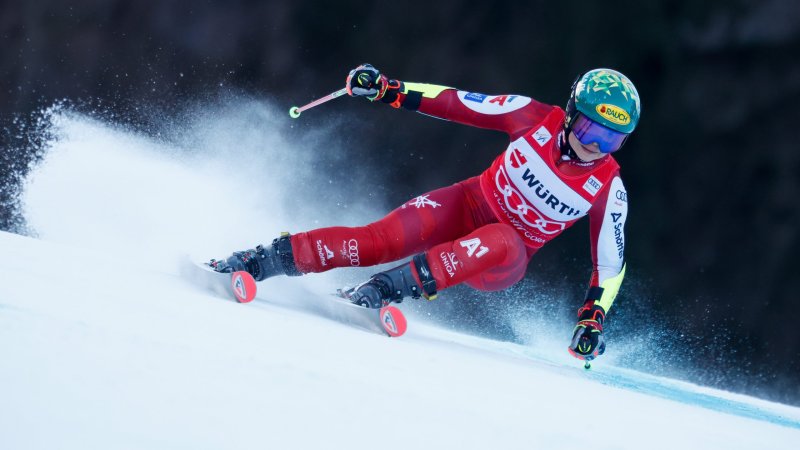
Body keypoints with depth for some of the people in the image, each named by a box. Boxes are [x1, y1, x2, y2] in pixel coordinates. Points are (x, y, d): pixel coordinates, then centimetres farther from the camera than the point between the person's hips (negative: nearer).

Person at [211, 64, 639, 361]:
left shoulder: (609, 189, -13)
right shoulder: (537, 118, -11)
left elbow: (611, 262, -4)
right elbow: (459, 103, -6)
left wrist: (592, 318, -16)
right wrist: (389, 90, -13)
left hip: (501, 263, -1)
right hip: (468, 205, 1)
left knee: (502, 244, -39)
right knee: (379, 240, -23)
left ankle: (384, 289, -43)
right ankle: (262, 261, -17)